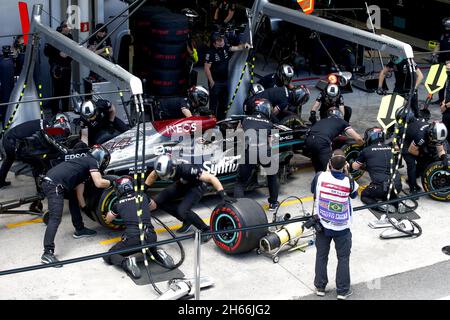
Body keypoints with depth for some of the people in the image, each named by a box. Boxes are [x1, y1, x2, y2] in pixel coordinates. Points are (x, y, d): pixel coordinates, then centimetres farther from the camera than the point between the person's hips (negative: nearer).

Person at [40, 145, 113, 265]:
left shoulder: (84, 161, 30)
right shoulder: (92, 161, 7)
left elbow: (78, 187, 31)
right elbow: (99, 183, -5)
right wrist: (111, 183, 12)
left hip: (49, 181, 10)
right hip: (54, 184, -10)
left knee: (73, 196, 31)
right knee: (55, 218, -15)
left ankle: (79, 229, 41)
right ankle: (48, 253, -23)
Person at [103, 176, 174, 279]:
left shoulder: (118, 204, 10)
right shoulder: (143, 197, 16)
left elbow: (108, 220, 30)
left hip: (132, 238, -3)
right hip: (151, 237, 4)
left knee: (109, 256, 16)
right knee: (150, 246, 39)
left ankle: (126, 262, -15)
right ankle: (158, 254, 5)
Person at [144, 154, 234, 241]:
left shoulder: (187, 170, -41)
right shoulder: (163, 168, -25)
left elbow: (211, 178, -37)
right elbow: (153, 175, 0)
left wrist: (223, 195, -42)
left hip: (196, 186, -6)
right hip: (181, 184, 6)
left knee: (183, 210, -27)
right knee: (159, 201, -9)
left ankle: (206, 230, -5)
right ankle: (187, 221, 9)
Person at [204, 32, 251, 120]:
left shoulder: (225, 48, 2)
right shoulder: (211, 53, -17)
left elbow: (237, 48, 4)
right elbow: (207, 68, -17)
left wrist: (244, 45, -18)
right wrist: (211, 82, -17)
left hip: (225, 81, 7)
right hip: (215, 82, -7)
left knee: (224, 102, 15)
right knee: (214, 103, -3)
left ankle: (222, 120, 27)